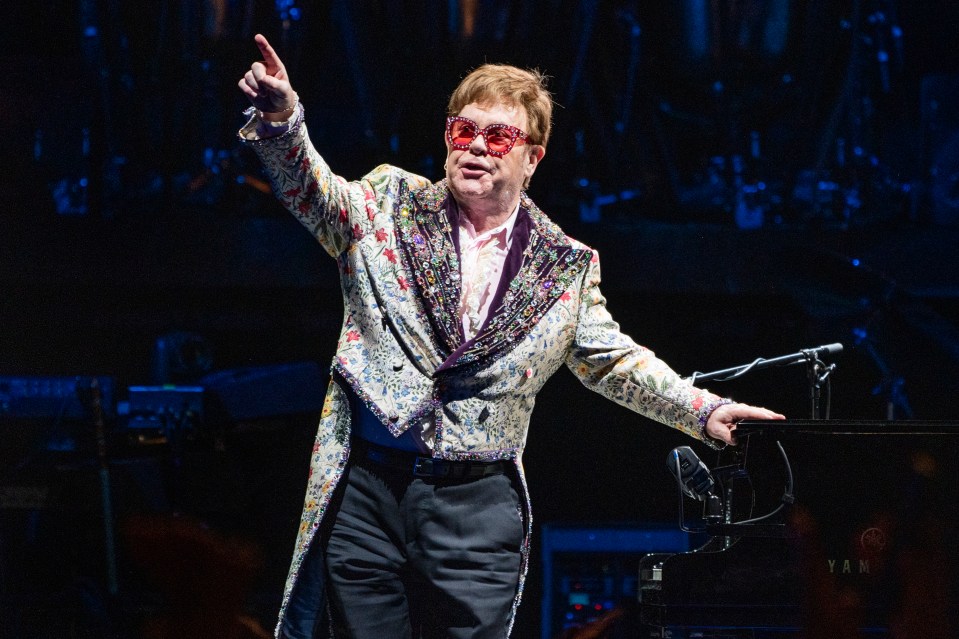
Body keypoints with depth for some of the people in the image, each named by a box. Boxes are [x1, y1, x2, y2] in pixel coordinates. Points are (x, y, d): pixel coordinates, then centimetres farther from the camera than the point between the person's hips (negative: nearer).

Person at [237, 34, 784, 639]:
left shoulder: (565, 268, 9)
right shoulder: (393, 204, 7)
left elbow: (612, 358, 17)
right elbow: (314, 192, -8)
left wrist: (703, 409, 9)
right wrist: (281, 119, -27)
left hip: (479, 505, 0)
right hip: (367, 490, 0)